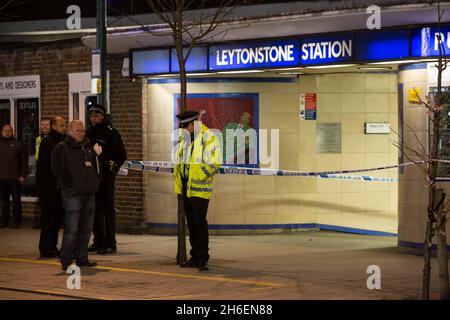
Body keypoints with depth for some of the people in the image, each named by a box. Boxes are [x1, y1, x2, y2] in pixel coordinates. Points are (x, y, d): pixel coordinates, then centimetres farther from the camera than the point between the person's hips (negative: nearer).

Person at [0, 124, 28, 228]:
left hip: (15, 177, -3)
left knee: (16, 200, 0)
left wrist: (23, 175, -10)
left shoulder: (18, 144, 2)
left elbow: (24, 160, -2)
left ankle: (16, 221, 4)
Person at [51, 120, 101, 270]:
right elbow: (57, 171, -8)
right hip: (73, 194, -7)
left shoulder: (88, 147, 18)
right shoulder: (61, 148, -2)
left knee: (86, 229, 8)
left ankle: (81, 258, 15)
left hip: (89, 194, 7)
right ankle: (65, 261, -6)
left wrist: (95, 182, 14)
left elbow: (96, 167, 27)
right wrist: (69, 185, -11)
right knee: (72, 228, -11)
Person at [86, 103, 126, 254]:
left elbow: (121, 155, -6)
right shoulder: (89, 132, 13)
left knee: (108, 209, -6)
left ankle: (110, 244, -5)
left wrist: (112, 167, -9)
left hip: (106, 176, -7)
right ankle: (98, 241, 18)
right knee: (95, 209, 11)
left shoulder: (111, 132, -7)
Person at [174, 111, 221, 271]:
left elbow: (214, 162, -18)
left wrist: (198, 177, -19)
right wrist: (178, 177, 14)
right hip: (185, 188, 8)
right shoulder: (184, 139, 15)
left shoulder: (208, 138, -11)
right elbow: (179, 161, 27)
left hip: (199, 189, -8)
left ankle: (202, 259, -7)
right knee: (191, 223, 11)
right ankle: (195, 257, 18)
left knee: (199, 223, -10)